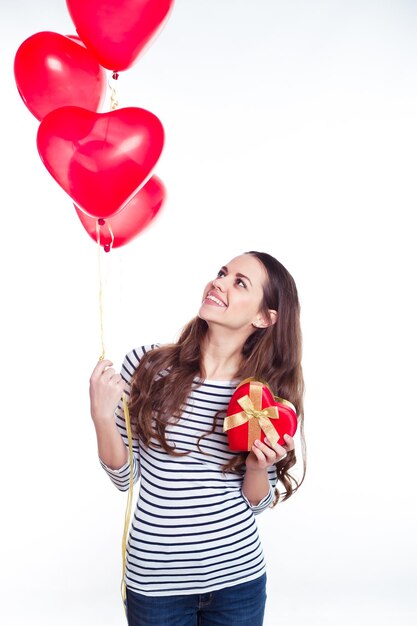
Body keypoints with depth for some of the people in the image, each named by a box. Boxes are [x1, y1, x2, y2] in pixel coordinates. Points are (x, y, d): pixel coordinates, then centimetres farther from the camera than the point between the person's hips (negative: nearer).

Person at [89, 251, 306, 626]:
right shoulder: (147, 365, -10)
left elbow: (256, 503, 2)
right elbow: (124, 477, -3)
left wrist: (258, 467, -17)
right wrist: (102, 417, -18)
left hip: (238, 577, 1)